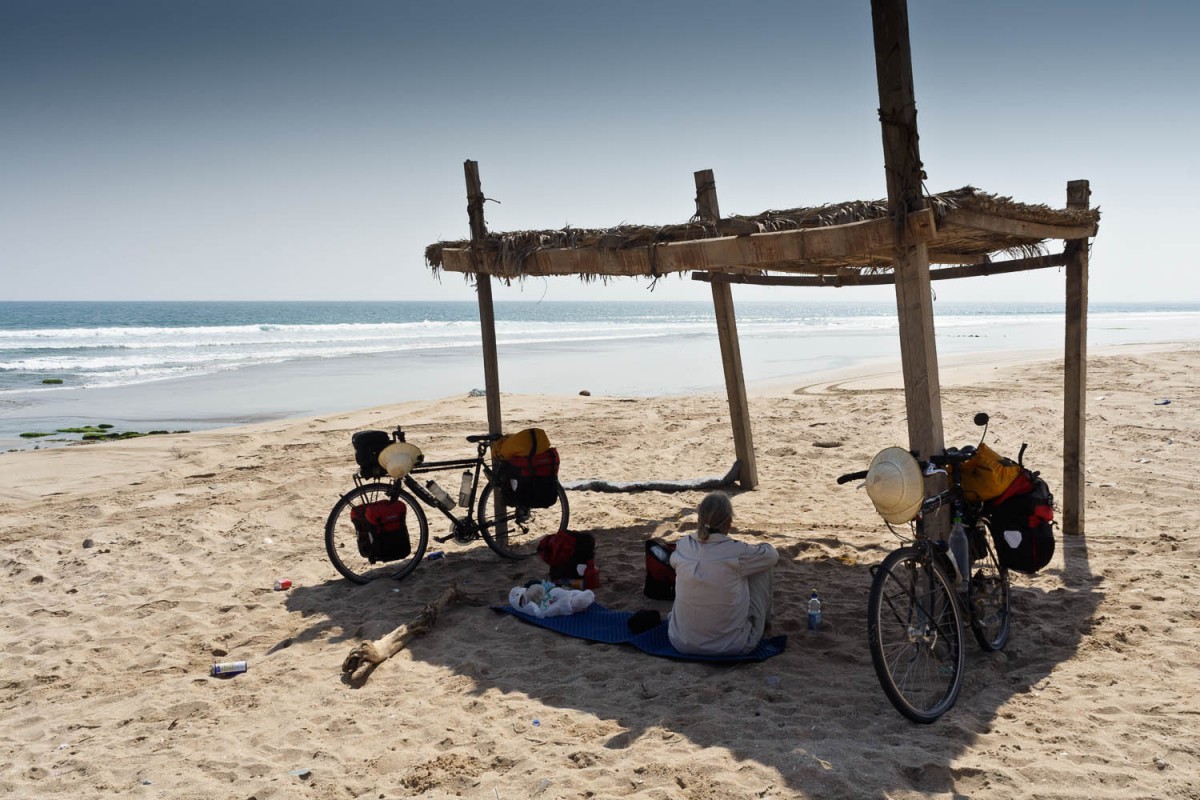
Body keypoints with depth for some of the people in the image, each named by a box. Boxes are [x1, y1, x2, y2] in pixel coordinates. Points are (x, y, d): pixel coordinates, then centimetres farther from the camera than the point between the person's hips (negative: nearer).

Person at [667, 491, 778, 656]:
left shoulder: (683, 545, -6)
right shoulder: (738, 552, -16)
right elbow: (772, 555, 4)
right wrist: (761, 547, 27)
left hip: (682, 642, 4)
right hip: (733, 646, -4)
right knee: (762, 568, 12)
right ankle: (763, 620, 36)